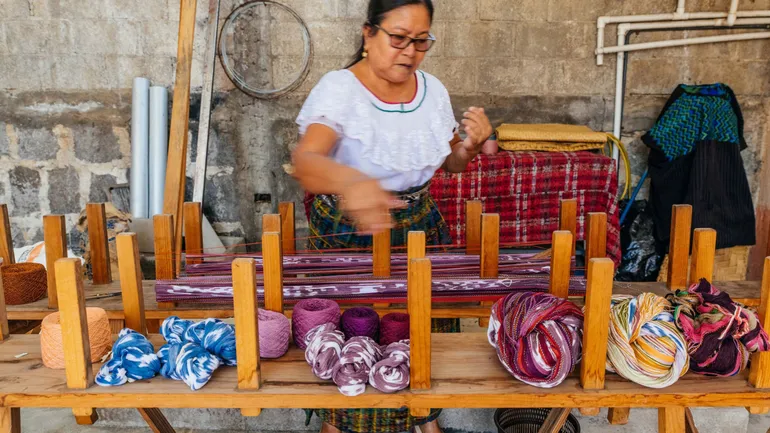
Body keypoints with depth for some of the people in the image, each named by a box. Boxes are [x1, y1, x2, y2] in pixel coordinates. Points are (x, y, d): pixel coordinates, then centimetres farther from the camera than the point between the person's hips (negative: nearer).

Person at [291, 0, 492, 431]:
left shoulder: (433, 89, -2)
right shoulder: (339, 88, -19)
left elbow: (450, 163, 10)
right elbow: (305, 160, -37)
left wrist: (471, 145, -13)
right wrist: (350, 181, -59)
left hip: (420, 228, 5)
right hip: (348, 234, -4)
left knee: (424, 322, 16)